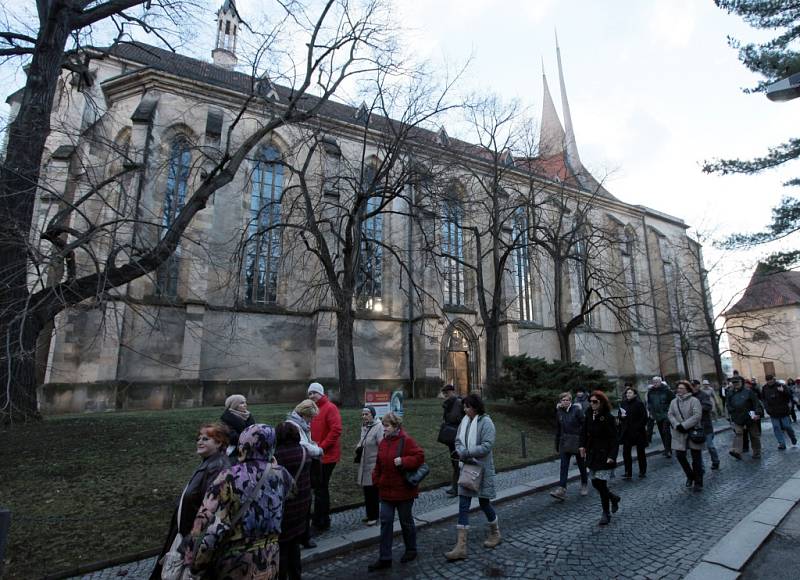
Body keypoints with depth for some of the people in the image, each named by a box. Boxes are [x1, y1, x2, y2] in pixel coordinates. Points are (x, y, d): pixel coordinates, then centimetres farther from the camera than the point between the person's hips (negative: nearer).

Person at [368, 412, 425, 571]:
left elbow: (420, 456, -20)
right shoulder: (383, 441, 4)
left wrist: (403, 461, -29)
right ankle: (384, 558, 15)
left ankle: (411, 550, 34)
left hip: (404, 490, -5)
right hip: (386, 490, 6)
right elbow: (379, 464, 13)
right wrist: (377, 479, 6)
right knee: (385, 522, 6)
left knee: (406, 521, 13)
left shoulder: (406, 440, -17)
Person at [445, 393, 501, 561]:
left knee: (484, 503, 12)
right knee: (463, 506, 3)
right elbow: (458, 441, 4)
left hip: (482, 469, -5)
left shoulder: (486, 422, -15)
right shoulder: (465, 421, 4)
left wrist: (465, 453, -23)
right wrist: (462, 454, -17)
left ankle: (495, 534, 40)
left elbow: (487, 446, -23)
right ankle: (461, 547, 8)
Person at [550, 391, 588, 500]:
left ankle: (585, 484, 37)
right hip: (564, 443, 3)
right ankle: (562, 490, -10)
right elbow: (558, 429, 10)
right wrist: (557, 446, 12)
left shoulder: (577, 410, -10)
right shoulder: (559, 412, 4)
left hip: (577, 442, -3)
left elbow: (584, 426, -11)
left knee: (581, 465, 14)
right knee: (564, 466, -5)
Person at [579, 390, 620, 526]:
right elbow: (585, 432, 13)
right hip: (592, 454, 7)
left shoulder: (608, 418, -15)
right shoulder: (589, 416, 4)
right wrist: (583, 445, 3)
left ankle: (606, 514, 15)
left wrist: (612, 456, -23)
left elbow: (613, 439, -17)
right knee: (595, 483, 13)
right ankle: (614, 498, 39)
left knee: (601, 484, -3)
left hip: (604, 456, -6)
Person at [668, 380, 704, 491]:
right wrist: (677, 425, -13)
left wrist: (684, 425, -19)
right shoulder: (674, 401, 8)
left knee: (696, 458, 5)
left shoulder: (694, 400, -8)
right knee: (680, 455, 4)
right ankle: (690, 476, 28)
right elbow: (670, 414, 4)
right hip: (679, 434, 4)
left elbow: (697, 415, -16)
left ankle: (698, 482, 18)